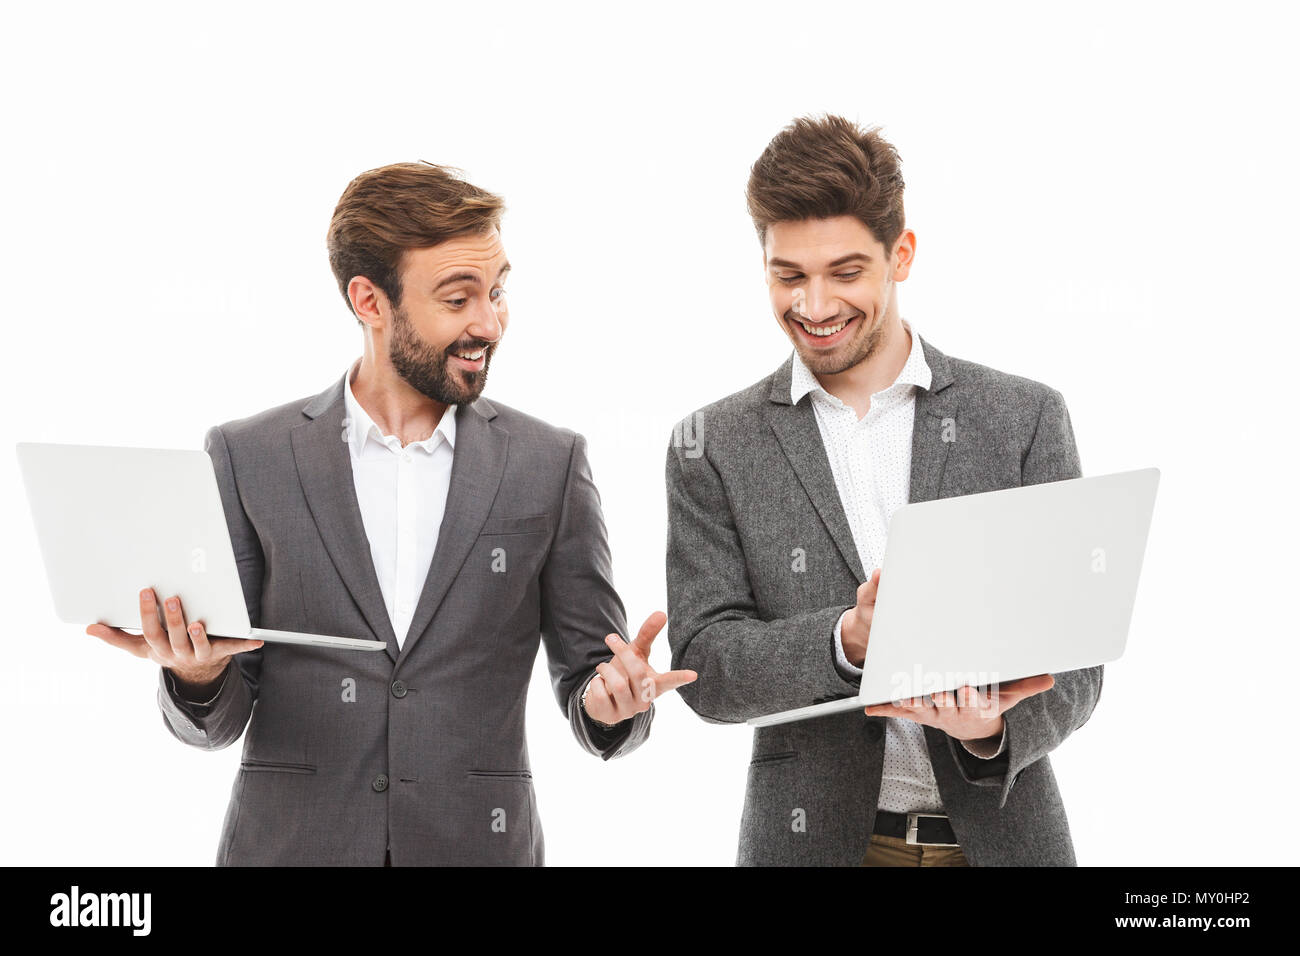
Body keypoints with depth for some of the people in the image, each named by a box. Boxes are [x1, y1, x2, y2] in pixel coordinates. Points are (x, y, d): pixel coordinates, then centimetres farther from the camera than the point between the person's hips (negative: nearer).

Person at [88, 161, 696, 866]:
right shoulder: (246, 458, -2)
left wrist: (611, 702, -18)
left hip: (478, 843, 1)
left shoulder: (549, 464, 0)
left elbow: (586, 675, 3)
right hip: (291, 844, 0)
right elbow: (214, 721, 2)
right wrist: (196, 674, -19)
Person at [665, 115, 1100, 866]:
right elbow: (703, 666, -6)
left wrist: (994, 728, -20)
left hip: (1003, 832, 0)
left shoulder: (1026, 418, 0)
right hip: (813, 837, 0)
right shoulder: (714, 445, 0)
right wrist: (846, 641, -22)